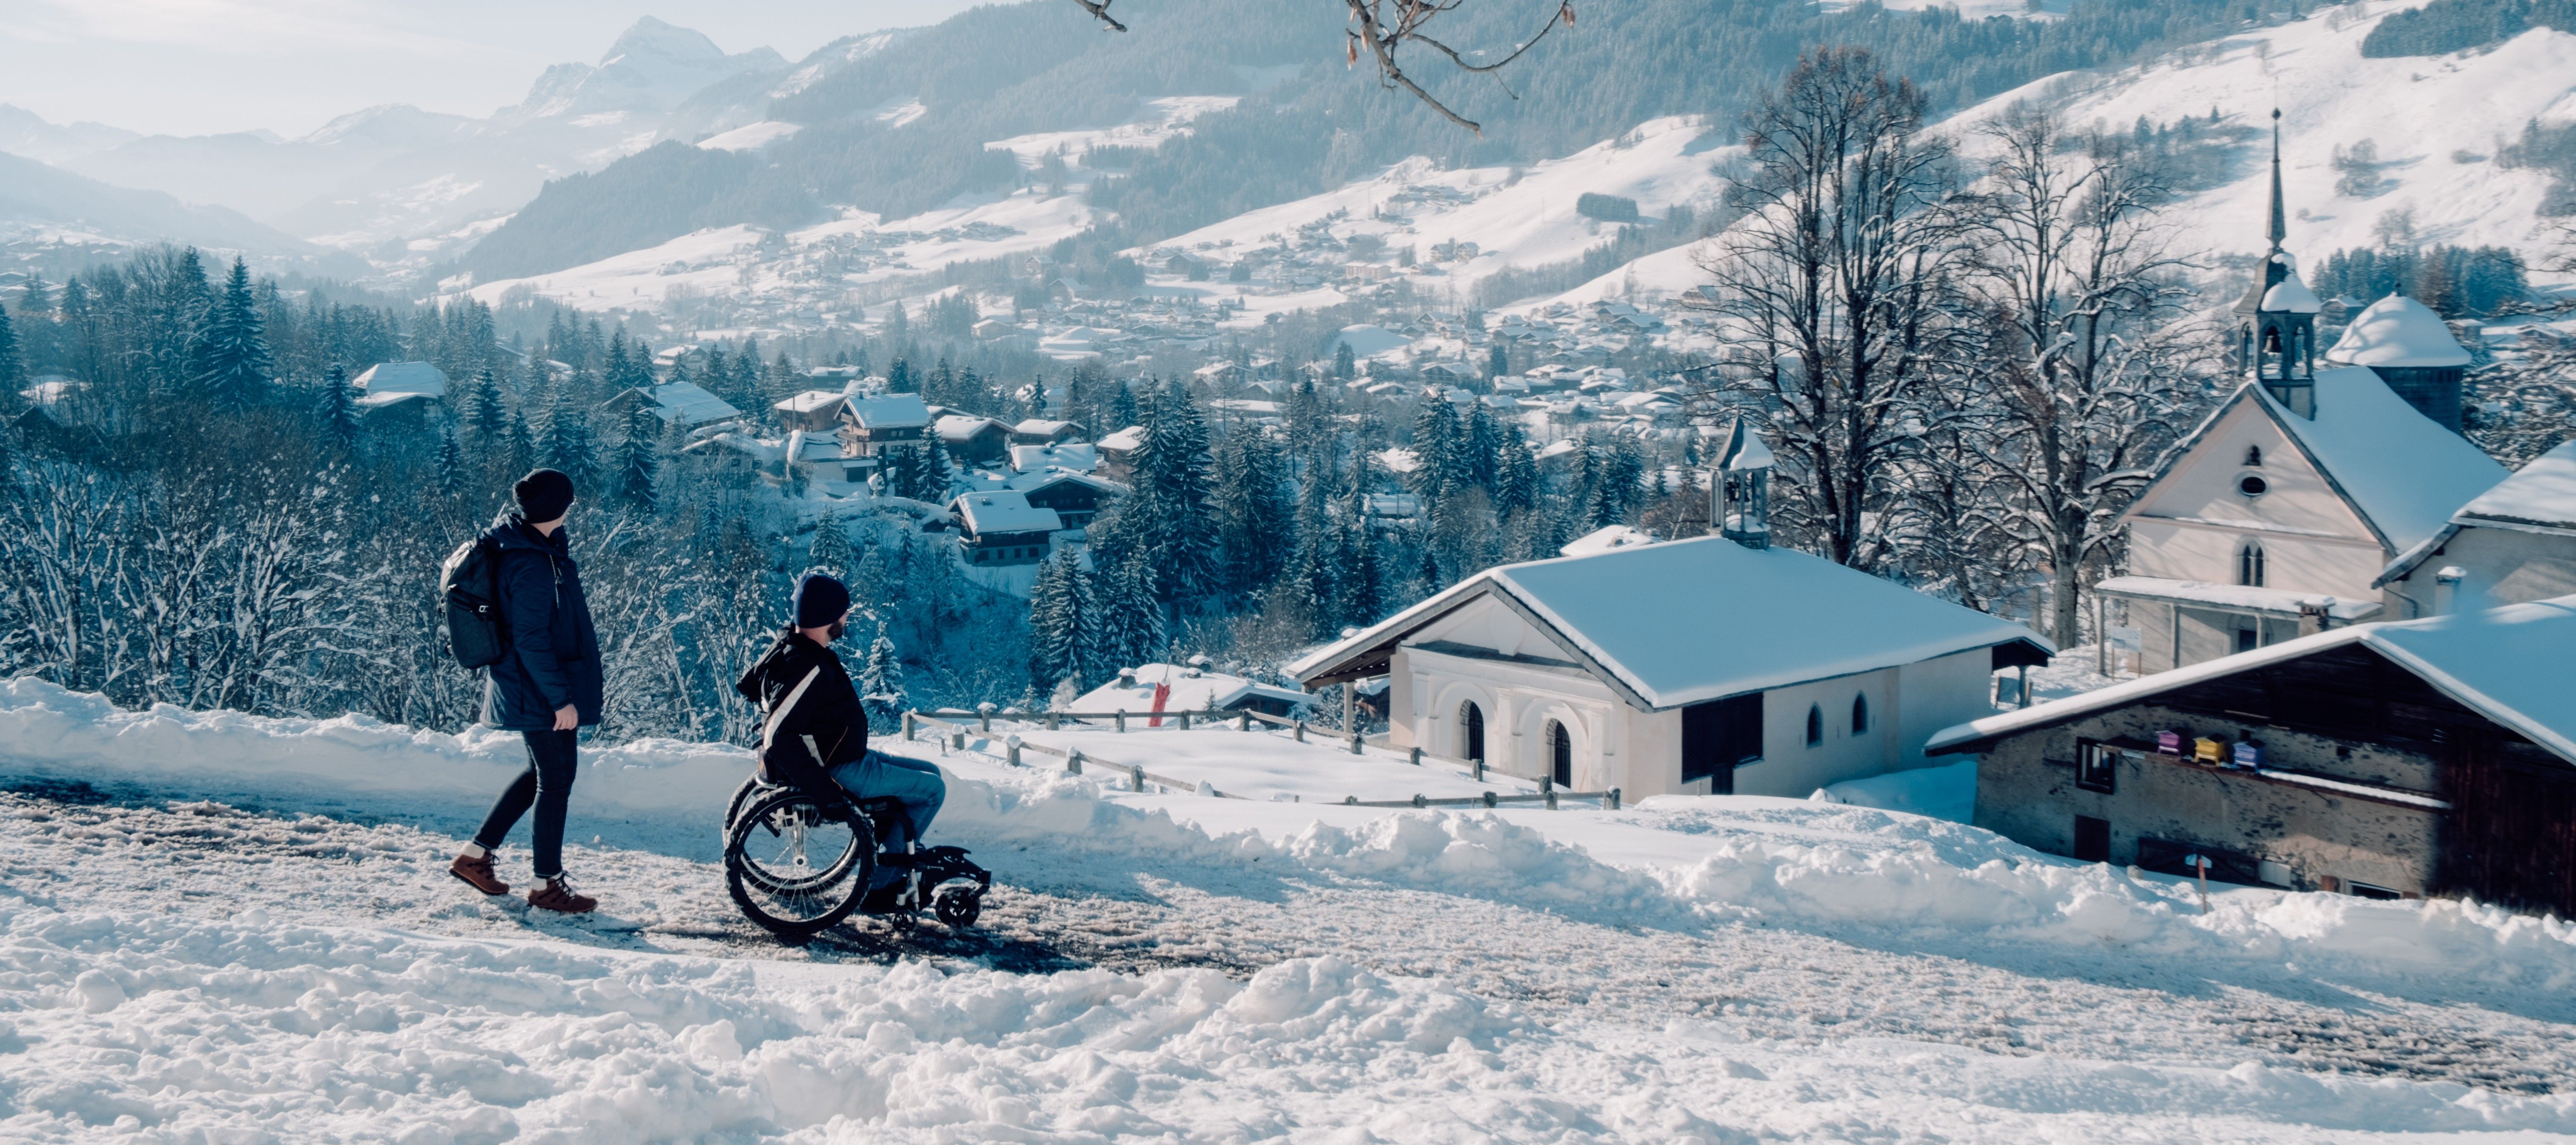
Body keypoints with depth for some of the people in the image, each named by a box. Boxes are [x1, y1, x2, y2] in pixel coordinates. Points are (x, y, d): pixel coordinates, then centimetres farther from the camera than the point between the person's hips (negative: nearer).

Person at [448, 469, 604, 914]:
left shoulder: (515, 538, 5)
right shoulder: (533, 566, -26)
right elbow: (531, 640, -25)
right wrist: (561, 698, -21)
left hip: (525, 688, 10)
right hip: (543, 693, -10)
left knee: (543, 773, 21)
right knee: (557, 780, 2)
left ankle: (476, 854, 26)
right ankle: (547, 885, 13)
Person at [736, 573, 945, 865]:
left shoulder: (789, 646, 3)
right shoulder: (809, 668, -27)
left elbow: (747, 686, 20)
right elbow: (777, 740, -31)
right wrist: (826, 790, -27)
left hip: (848, 757, 10)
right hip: (841, 773, -10)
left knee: (929, 772, 16)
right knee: (933, 789, -5)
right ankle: (886, 878, 3)